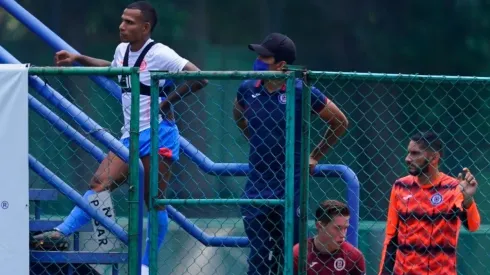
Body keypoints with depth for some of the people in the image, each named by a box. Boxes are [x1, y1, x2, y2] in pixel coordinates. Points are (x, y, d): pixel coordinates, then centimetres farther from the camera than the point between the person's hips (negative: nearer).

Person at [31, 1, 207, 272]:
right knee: (99, 184, -6)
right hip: (130, 137, 7)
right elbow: (112, 68, 36)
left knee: (155, 201, -1)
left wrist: (168, 101, -16)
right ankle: (61, 233, -12)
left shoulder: (159, 54, -13)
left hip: (157, 135, -7)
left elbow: (199, 78, -18)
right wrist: (78, 59, 27)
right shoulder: (122, 50, 10)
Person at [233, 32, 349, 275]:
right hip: (256, 188, 3)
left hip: (290, 188, -3)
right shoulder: (247, 89, 1)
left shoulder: (301, 92, -11)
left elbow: (340, 123, 2)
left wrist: (314, 157, 4)